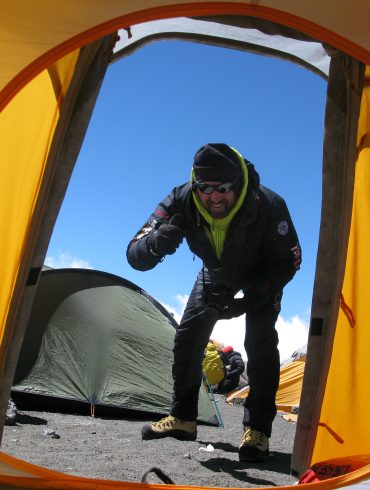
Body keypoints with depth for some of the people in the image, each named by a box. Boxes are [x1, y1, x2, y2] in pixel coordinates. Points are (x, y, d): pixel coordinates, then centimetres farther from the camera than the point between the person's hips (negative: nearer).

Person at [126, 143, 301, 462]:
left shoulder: (269, 206, -40)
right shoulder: (182, 202, -34)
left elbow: (288, 262, -24)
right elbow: (135, 256, -35)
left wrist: (249, 300, -37)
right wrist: (156, 242, -60)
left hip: (263, 275, -3)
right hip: (216, 273, 3)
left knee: (260, 342, -21)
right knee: (188, 336, -3)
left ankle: (257, 430, -8)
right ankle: (182, 419, 12)